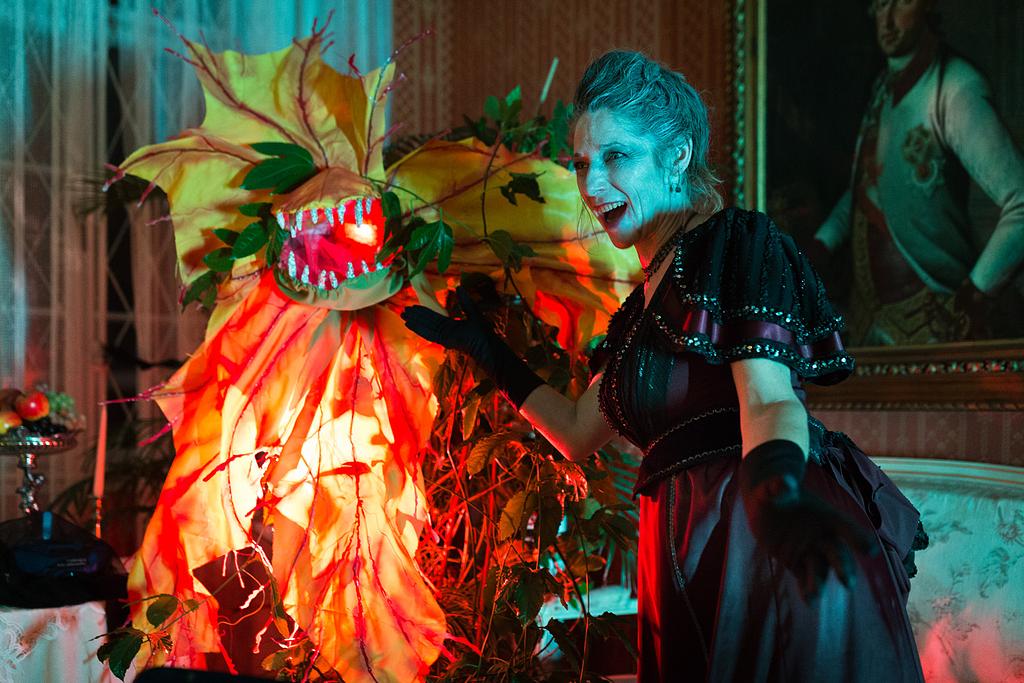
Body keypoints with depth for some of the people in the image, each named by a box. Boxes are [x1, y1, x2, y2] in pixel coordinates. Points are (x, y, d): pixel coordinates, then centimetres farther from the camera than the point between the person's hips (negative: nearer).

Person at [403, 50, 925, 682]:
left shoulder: (738, 241, -5)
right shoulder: (644, 304, 20)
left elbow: (769, 396, -19)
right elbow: (578, 433, 28)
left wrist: (775, 489, -40)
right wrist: (488, 350, 31)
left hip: (768, 544, -7)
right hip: (688, 561, 8)